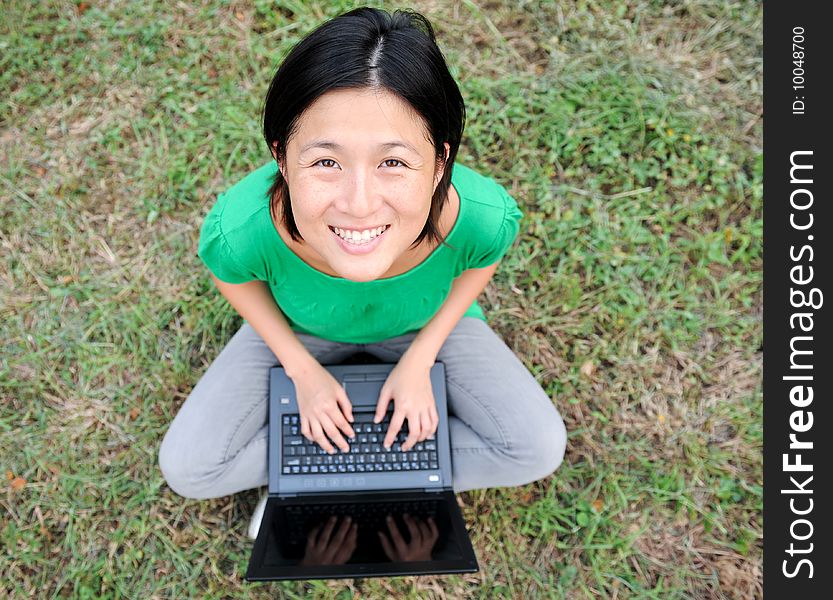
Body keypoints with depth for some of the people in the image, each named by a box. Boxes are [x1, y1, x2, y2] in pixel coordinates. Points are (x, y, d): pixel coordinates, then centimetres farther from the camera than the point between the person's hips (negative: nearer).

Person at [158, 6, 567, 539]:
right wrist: (303, 369, -13)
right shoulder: (240, 229, -39)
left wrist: (419, 358, -15)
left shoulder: (486, 216, -38)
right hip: (298, 328, 0)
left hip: (427, 325, 1)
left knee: (540, 450, -11)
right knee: (186, 468, -10)